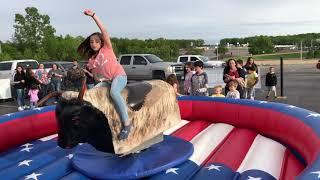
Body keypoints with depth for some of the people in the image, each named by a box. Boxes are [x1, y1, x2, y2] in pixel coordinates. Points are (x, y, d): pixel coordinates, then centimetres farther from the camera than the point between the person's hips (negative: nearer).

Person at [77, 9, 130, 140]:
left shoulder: (107, 48, 2)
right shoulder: (91, 60, 14)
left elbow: (104, 31, -9)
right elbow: (95, 75, 16)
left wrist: (93, 15, -14)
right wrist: (100, 80, -6)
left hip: (119, 76, -7)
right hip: (105, 81, 7)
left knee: (113, 92, -36)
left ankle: (126, 123, -35)